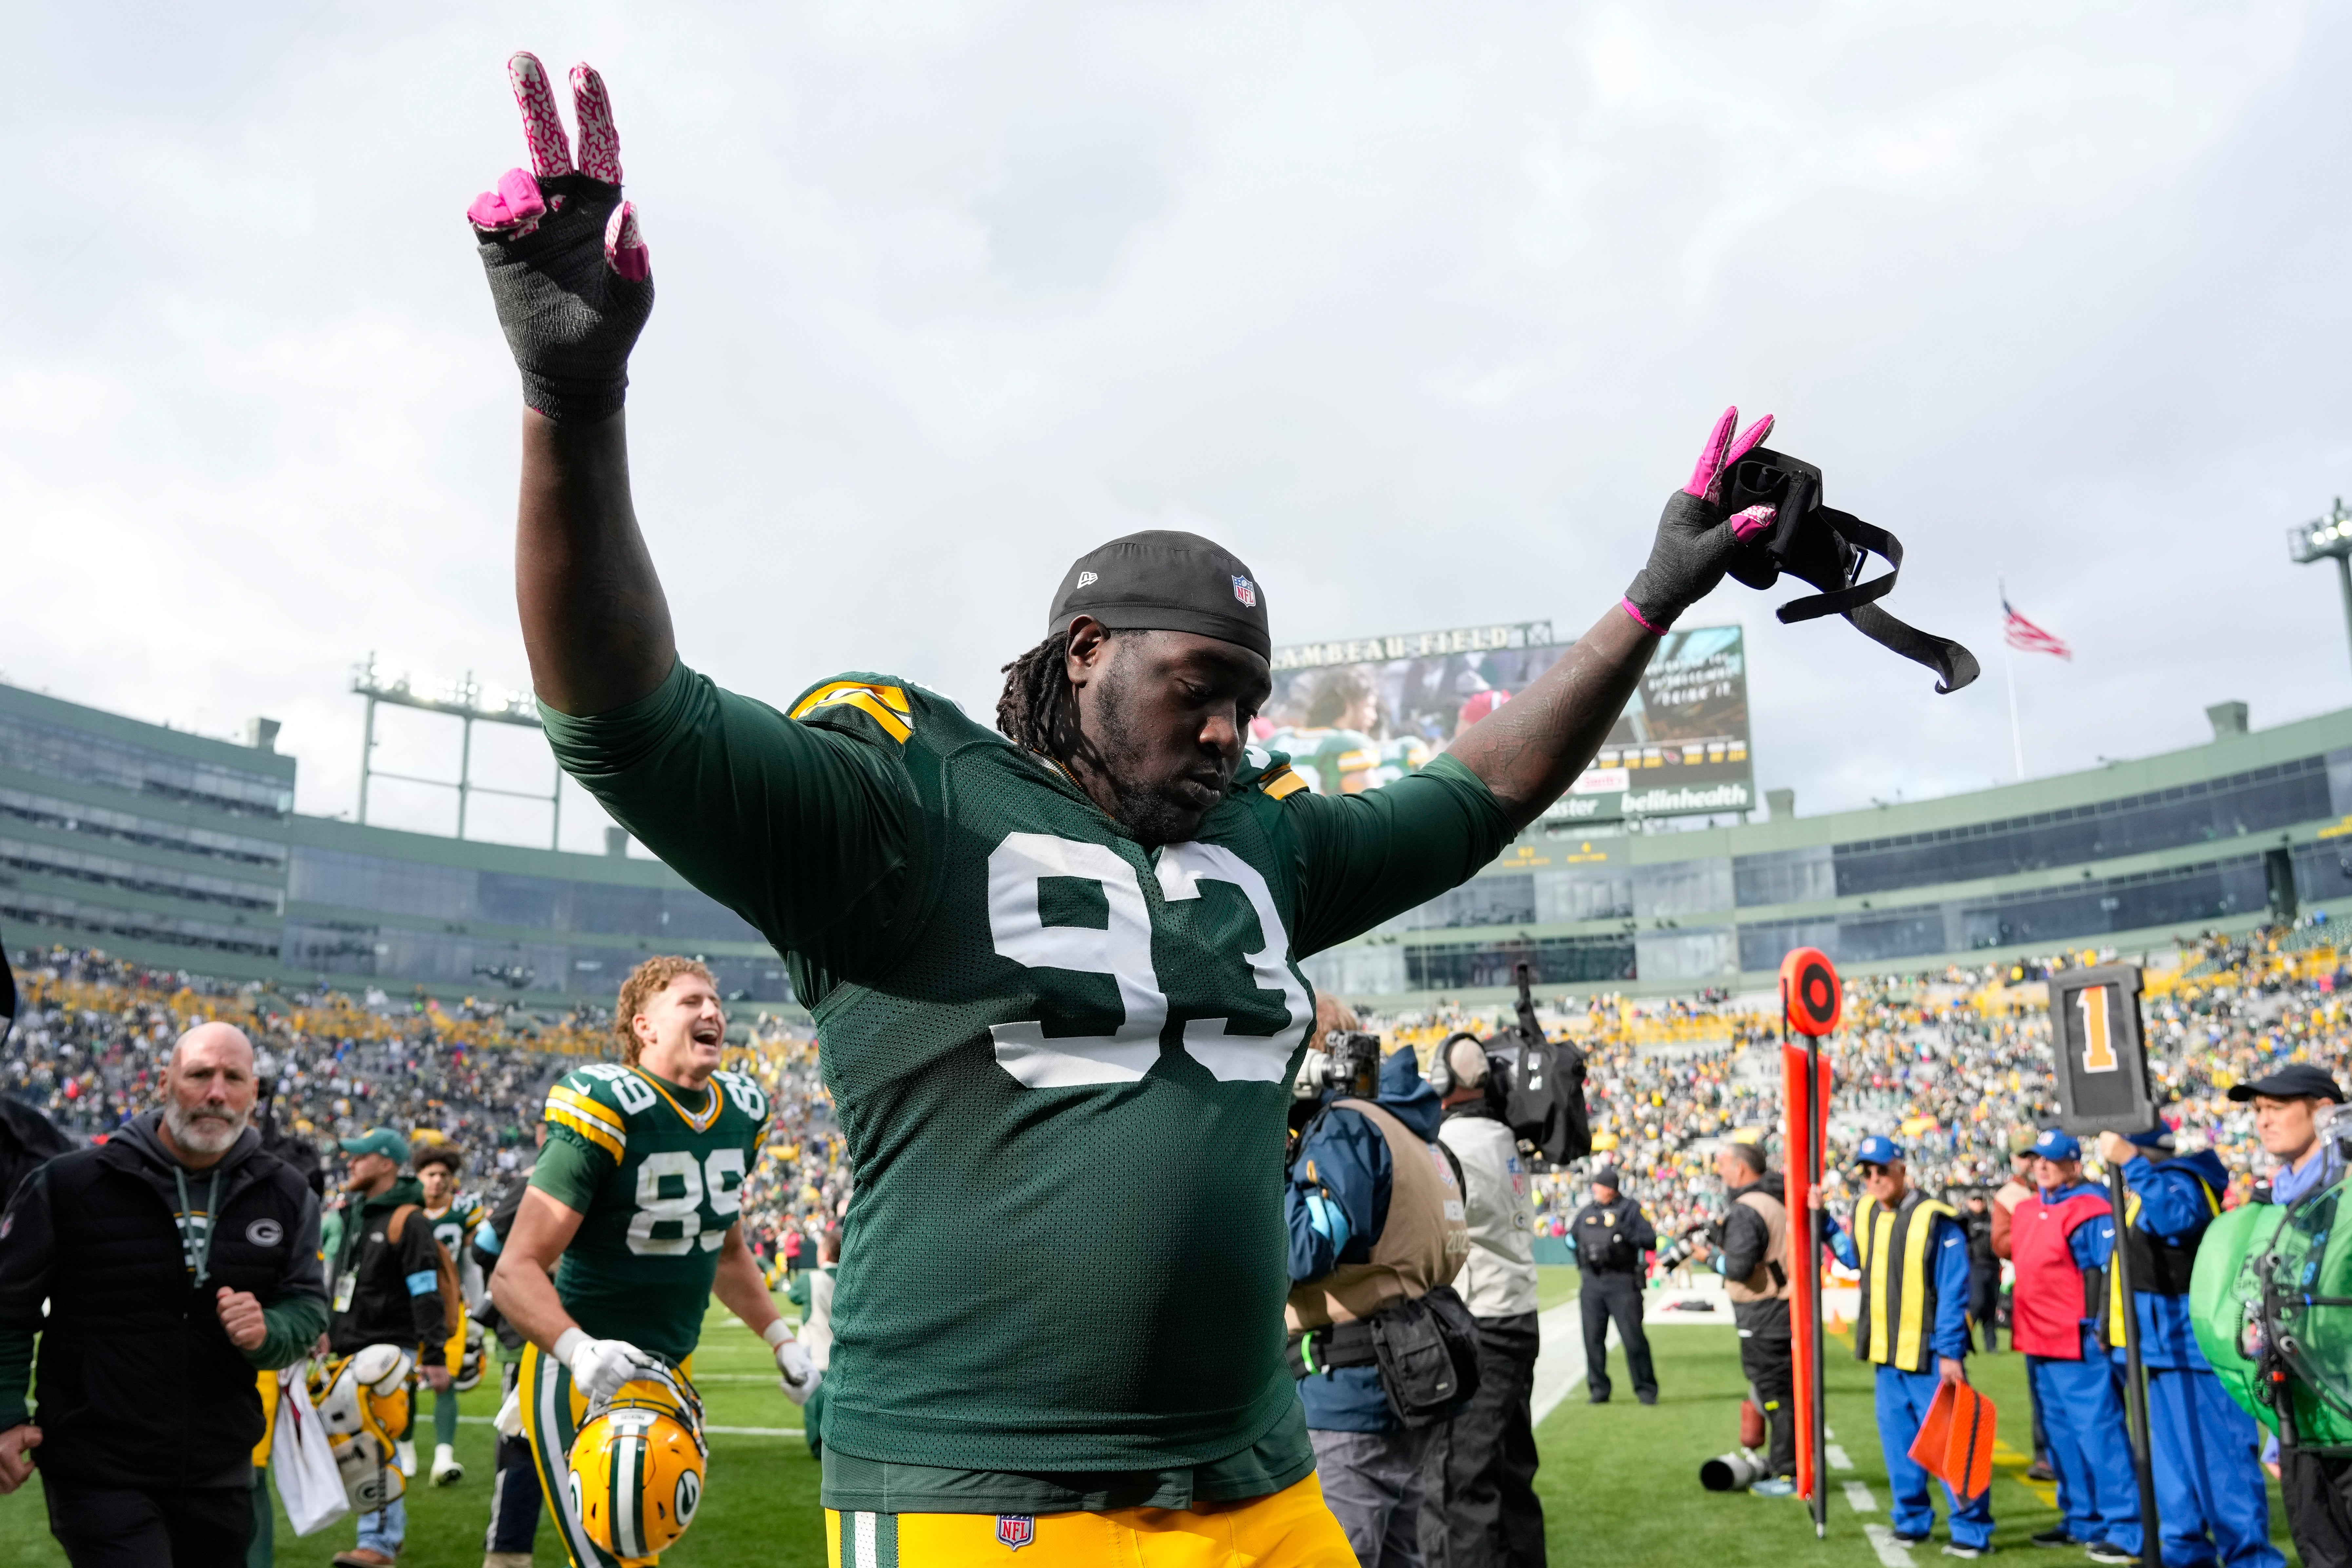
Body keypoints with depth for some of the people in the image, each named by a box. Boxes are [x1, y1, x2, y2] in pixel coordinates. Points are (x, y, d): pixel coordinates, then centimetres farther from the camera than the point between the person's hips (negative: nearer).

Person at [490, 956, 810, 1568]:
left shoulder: (740, 1113, 3)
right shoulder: (605, 1110, -19)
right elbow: (515, 1272, -21)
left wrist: (782, 1341, 13)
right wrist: (580, 1351, -36)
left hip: (669, 1373, 7)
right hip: (583, 1376, -7)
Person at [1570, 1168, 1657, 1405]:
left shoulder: (1631, 1209, 1)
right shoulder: (1586, 1212, 14)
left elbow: (1651, 1241, -6)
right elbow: (1571, 1239, 27)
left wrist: (1627, 1233, -20)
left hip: (1623, 1282, -4)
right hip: (1591, 1283, 4)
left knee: (1634, 1339, -3)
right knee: (1593, 1339, 5)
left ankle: (1646, 1389, 9)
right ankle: (1599, 1390, 14)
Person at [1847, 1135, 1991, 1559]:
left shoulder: (1936, 1221, -14)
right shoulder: (1865, 1214, 7)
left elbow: (1953, 1292, -14)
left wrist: (1950, 1352, -16)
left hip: (1931, 1357, -6)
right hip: (1886, 1355, 7)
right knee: (1899, 1444, 13)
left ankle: (1972, 1531, 5)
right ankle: (1912, 1520, 26)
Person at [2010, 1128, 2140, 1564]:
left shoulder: (2090, 1210, -13)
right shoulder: (2027, 1210, 14)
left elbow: (2113, 1271, -16)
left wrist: (2104, 1327, -19)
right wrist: (2016, 1312, 22)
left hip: (2079, 1344, -9)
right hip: (2037, 1343, 9)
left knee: (2098, 1433, -7)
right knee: (2061, 1436, 16)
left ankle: (2127, 1531, -1)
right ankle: (2081, 1520, 26)